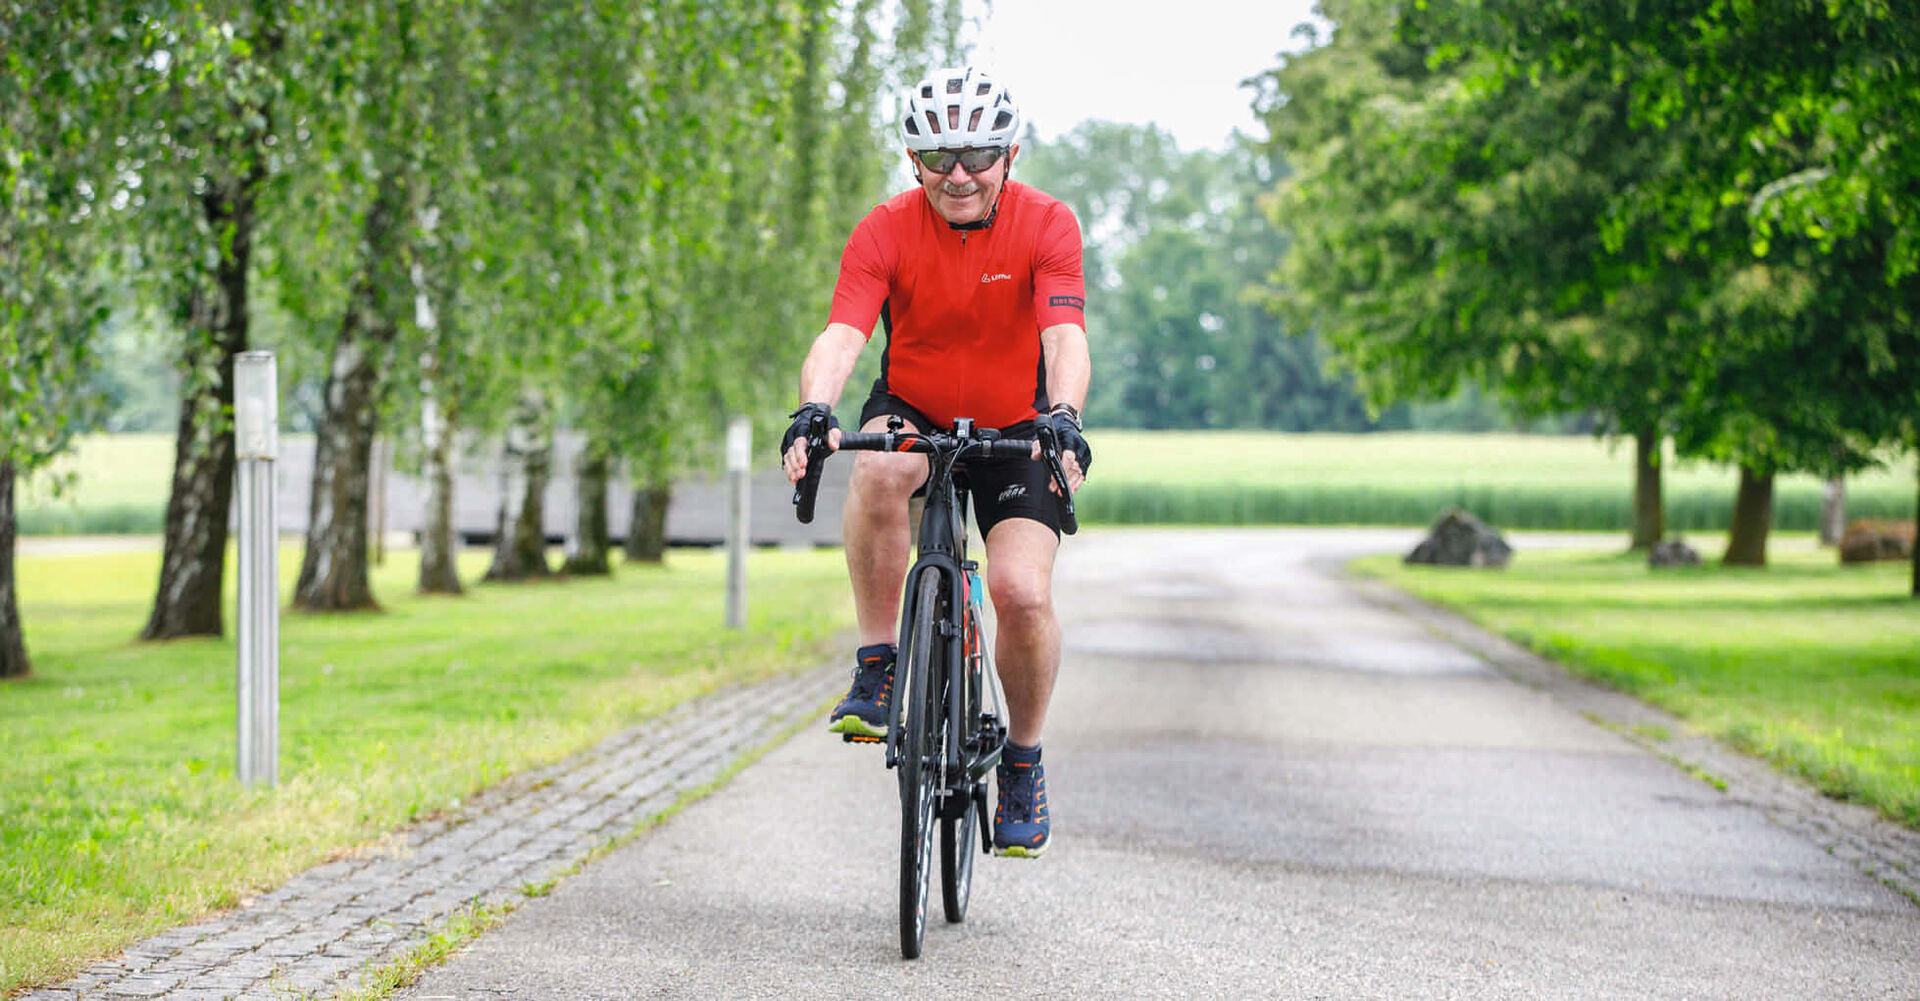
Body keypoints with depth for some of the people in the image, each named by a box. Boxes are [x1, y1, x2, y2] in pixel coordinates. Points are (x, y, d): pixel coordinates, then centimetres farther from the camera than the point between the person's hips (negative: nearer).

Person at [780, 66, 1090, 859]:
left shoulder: (1046, 226, -17)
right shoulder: (886, 232, -16)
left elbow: (1065, 339, -30)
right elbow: (841, 335, -29)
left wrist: (1063, 421, -50)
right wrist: (813, 412, -50)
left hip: (1014, 426, 0)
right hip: (912, 414, 0)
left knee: (1022, 592, -20)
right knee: (881, 469, -37)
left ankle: (1022, 759, 7)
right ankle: (875, 667, -21)